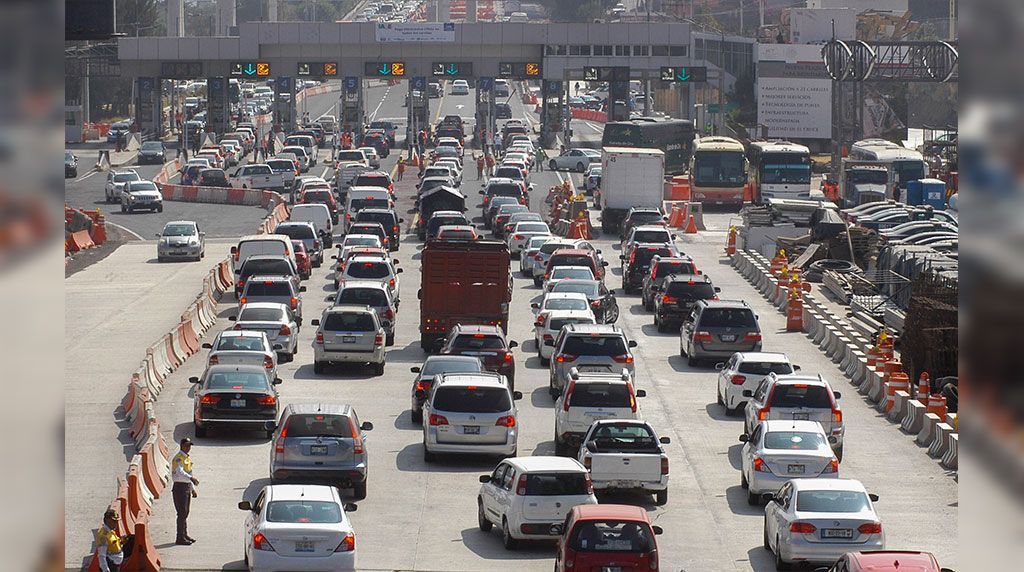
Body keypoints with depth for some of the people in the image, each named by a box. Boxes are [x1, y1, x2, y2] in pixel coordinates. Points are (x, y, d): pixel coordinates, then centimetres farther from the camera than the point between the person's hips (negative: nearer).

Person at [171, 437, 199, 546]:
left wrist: (193, 489, 23)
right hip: (180, 487, -9)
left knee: (185, 513, 16)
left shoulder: (188, 458, 17)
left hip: (187, 487, 9)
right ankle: (180, 538, -9)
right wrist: (191, 479, -45)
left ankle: (185, 535, 24)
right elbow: (180, 472, -30)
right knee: (182, 513, -10)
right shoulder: (178, 458, -14)